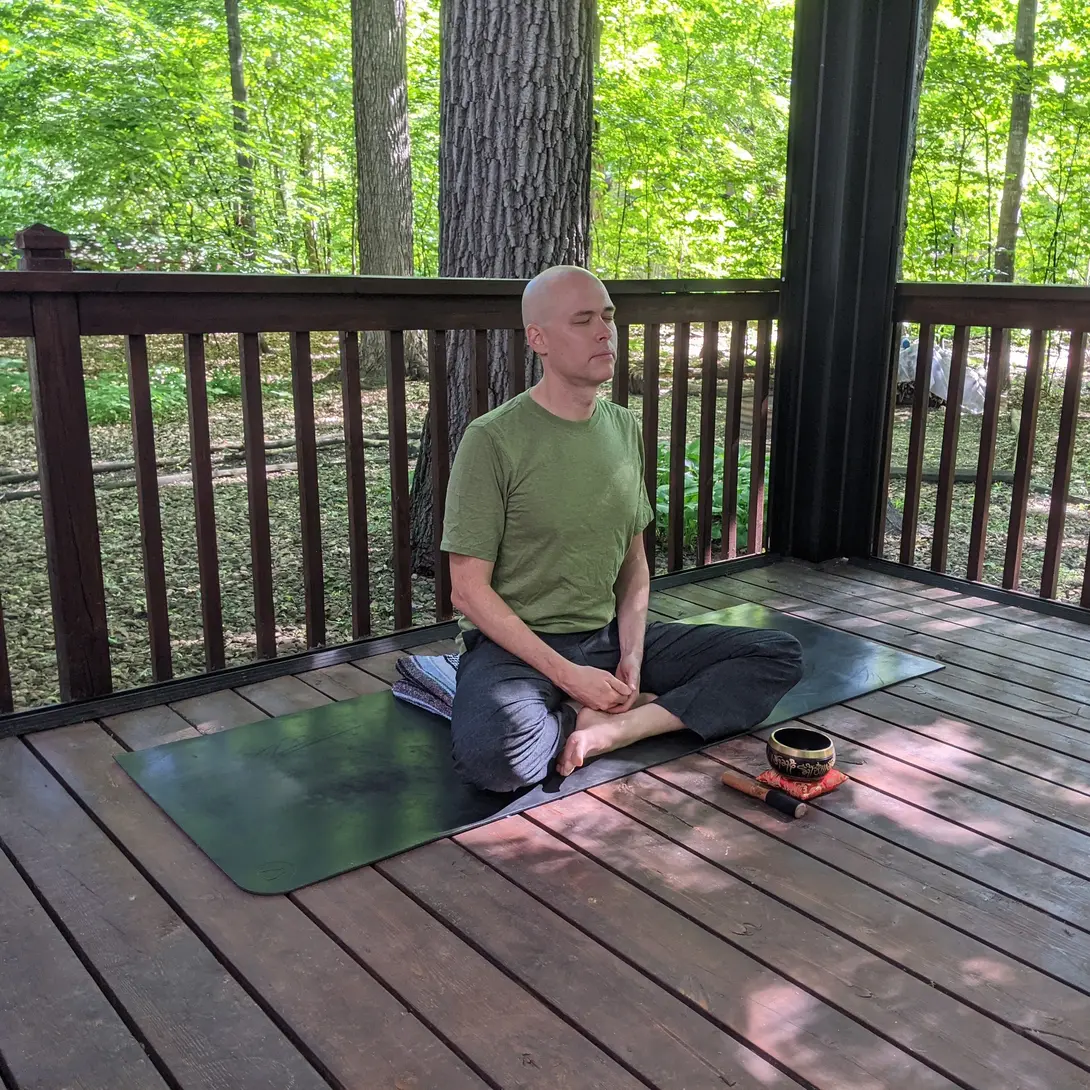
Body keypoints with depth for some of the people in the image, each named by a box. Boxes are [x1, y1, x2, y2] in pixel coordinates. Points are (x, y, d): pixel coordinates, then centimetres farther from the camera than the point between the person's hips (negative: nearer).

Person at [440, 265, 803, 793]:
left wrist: (632, 653, -6)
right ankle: (640, 711, -9)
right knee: (492, 754, -38)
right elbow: (469, 590, -13)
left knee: (779, 655, -4)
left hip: (609, 634, 6)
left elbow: (633, 558, 11)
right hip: (518, 645, -6)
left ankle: (611, 728, -18)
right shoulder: (493, 439, -12)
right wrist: (569, 676, -18)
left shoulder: (624, 427, 6)